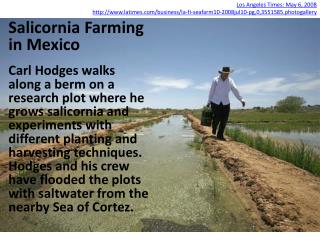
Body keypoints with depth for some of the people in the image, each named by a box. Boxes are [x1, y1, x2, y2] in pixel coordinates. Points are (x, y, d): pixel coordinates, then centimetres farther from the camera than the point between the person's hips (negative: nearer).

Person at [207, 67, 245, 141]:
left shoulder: (230, 81, -2)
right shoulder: (215, 80, -8)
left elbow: (235, 90, -10)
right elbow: (211, 91, -2)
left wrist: (242, 100, -21)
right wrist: (209, 102, 1)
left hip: (225, 103, 3)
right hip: (215, 102, -2)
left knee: (224, 120, -4)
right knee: (217, 118, -9)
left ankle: (220, 135, 10)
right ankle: (214, 128, 27)